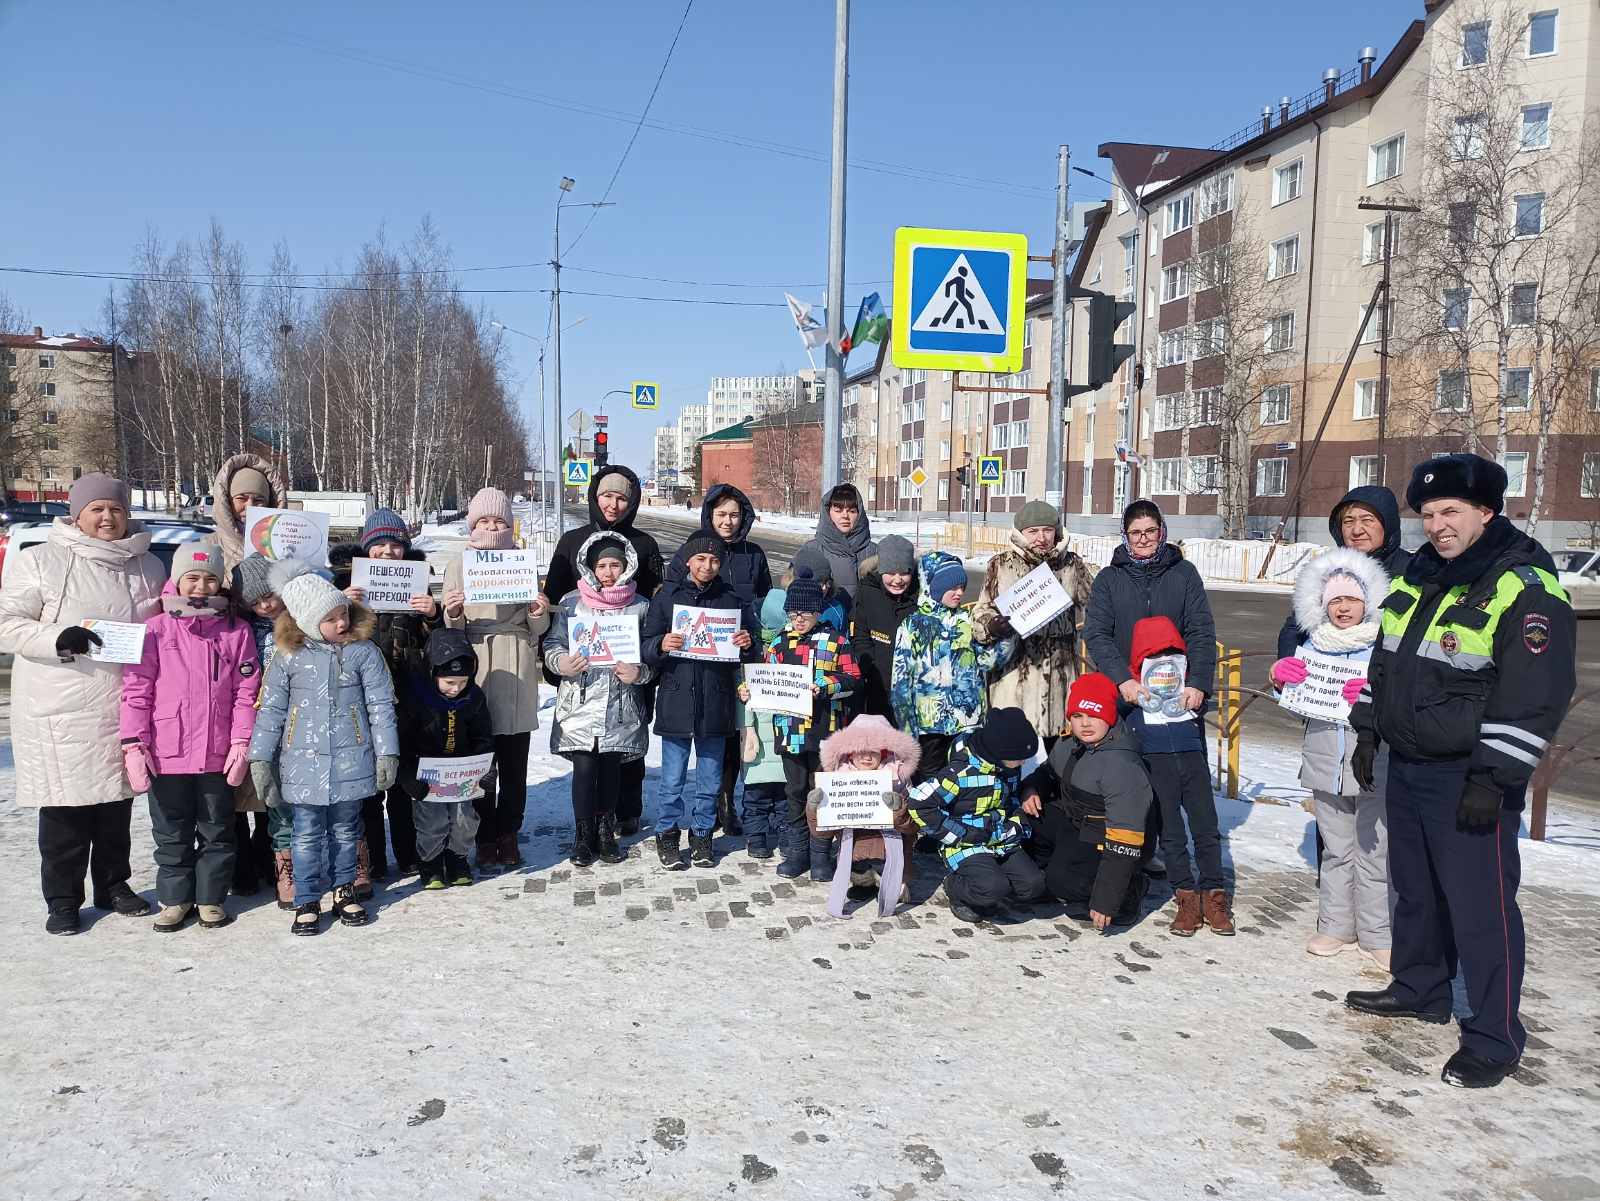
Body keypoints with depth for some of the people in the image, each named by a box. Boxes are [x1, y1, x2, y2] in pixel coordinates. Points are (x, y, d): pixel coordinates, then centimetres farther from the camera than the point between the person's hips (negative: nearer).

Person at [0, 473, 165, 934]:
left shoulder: (148, 566, 10)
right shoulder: (40, 562, -3)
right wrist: (57, 638, -22)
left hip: (126, 711, 4)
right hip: (61, 714, -4)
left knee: (117, 803, 14)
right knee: (65, 809, 2)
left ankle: (114, 885, 29)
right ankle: (62, 899, 16)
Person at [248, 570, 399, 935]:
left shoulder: (364, 651, -3)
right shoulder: (289, 657, -3)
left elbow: (380, 705, -1)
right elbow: (270, 709, 2)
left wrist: (387, 753, -2)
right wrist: (260, 759, 1)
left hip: (351, 761, 0)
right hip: (303, 762, 0)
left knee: (345, 832, 13)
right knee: (307, 836, 5)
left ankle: (343, 890, 29)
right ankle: (308, 902, 17)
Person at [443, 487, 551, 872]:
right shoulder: (459, 565, 7)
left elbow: (537, 631, 13)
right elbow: (451, 630, 4)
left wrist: (540, 615, -9)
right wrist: (452, 614, -17)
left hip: (517, 670, 1)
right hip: (474, 666, -1)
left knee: (514, 761, 4)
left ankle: (508, 835, 17)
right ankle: (485, 838, 10)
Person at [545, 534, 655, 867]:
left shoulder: (640, 606, 5)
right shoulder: (572, 602, 3)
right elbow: (552, 644, 5)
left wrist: (639, 673, -11)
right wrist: (562, 664, -15)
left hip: (621, 705, 1)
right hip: (580, 702, -1)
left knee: (611, 767, 9)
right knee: (584, 767, -4)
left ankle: (605, 832, 24)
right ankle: (583, 836, 11)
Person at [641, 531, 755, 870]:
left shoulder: (731, 600, 8)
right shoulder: (667, 596, 2)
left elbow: (749, 648, 12)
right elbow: (646, 647, 1)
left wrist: (747, 644, -10)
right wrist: (662, 645, -20)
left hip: (715, 702, 2)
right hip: (677, 700, -2)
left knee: (710, 781, 11)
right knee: (672, 781, 3)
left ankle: (701, 836, 26)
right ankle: (668, 836, 20)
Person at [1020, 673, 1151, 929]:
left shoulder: (1123, 767, -29)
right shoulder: (1069, 748, -2)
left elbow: (1124, 838, -30)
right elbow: (1047, 772, 21)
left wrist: (1106, 899, -31)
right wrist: (1030, 790, -6)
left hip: (1103, 843, -8)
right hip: (1071, 823, 8)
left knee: (1062, 882, -26)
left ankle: (1130, 892, -1)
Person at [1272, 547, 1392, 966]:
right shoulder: (1314, 644, 9)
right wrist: (1280, 677, -5)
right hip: (1326, 765, 4)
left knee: (1373, 851, 3)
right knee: (1335, 849, 13)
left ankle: (1377, 934, 14)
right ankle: (1336, 925, 24)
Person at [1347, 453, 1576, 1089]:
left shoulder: (1525, 589, -15)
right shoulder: (1417, 576, 10)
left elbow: (1535, 697, -19)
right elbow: (1384, 663, 19)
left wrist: (1493, 778, -21)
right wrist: (1368, 733, 16)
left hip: (1469, 781, -8)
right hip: (1404, 768, 8)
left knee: (1480, 906, -2)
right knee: (1415, 890, 20)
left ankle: (1494, 1038, 11)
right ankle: (1419, 989, 37)